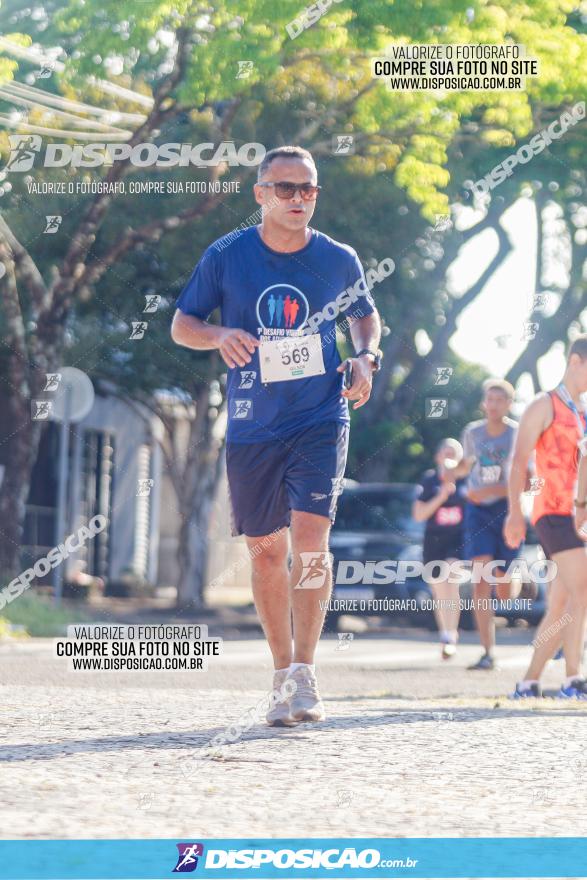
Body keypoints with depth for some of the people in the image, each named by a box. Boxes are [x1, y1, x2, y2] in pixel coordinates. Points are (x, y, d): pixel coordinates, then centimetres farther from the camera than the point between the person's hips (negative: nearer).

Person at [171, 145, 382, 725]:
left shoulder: (338, 260, 1)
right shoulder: (226, 257, -2)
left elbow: (366, 315, 19)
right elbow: (181, 324, 5)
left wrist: (365, 357, -1)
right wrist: (218, 336, -17)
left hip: (321, 418, -1)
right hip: (252, 427, 1)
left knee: (310, 537, -17)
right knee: (266, 551, 7)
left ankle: (304, 674, -10)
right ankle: (283, 673, 22)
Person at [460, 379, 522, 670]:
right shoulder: (472, 432, 2)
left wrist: (492, 490, -23)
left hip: (507, 508, -2)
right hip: (478, 511, 2)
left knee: (503, 586, 5)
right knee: (480, 579, -15)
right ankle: (488, 653, -18)